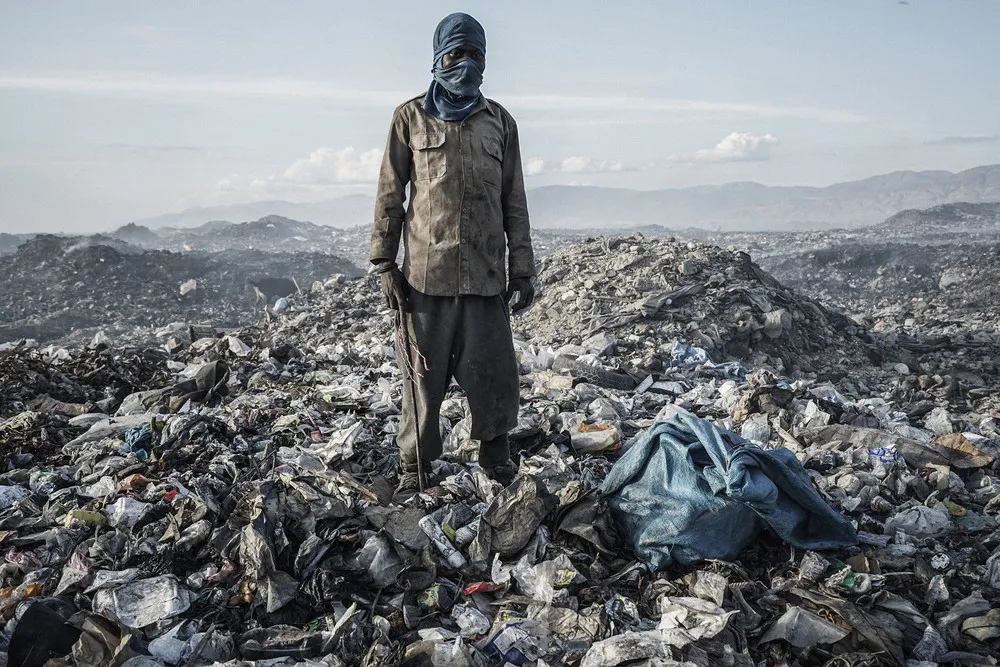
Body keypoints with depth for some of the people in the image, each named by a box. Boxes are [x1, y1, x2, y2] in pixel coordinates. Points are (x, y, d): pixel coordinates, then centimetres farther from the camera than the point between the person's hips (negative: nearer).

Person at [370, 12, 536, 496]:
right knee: (423, 376, 3)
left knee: (493, 374, 4)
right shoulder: (411, 117, 7)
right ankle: (415, 467, 17)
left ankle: (496, 456, 23)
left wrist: (522, 268, 8)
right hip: (426, 274, -1)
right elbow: (390, 194, 6)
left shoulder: (499, 122, 12)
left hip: (486, 275, 2)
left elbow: (514, 200, 13)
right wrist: (384, 263, 0)